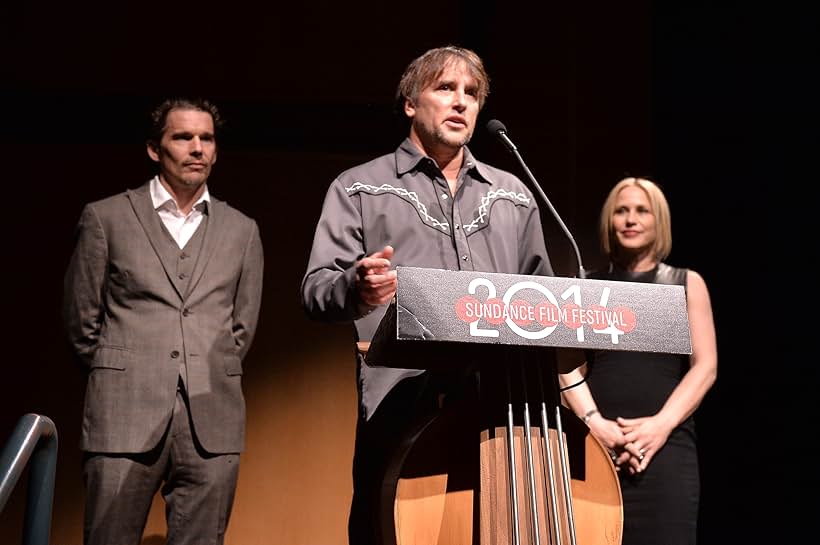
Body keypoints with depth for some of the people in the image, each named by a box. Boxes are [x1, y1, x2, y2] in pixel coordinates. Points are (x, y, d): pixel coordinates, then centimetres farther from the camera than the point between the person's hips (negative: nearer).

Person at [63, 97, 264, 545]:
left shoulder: (241, 230, 14)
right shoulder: (106, 218, 6)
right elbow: (81, 321, 9)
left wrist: (210, 380, 12)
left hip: (211, 422, 2)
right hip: (124, 417, -2)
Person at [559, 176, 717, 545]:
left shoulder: (687, 284, 13)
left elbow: (705, 366, 5)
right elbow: (569, 366, 6)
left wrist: (662, 425, -9)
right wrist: (595, 422, -11)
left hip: (666, 446, 0)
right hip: (597, 445, 1)